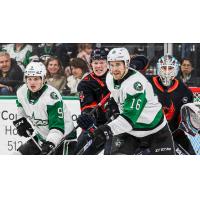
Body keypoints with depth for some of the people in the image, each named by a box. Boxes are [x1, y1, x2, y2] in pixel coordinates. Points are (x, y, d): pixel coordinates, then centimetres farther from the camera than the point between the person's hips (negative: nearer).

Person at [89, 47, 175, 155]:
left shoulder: (136, 82, -31)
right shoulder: (110, 78, -7)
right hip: (129, 130, 6)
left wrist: (109, 129, -51)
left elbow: (130, 116, -40)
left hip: (155, 130, -6)